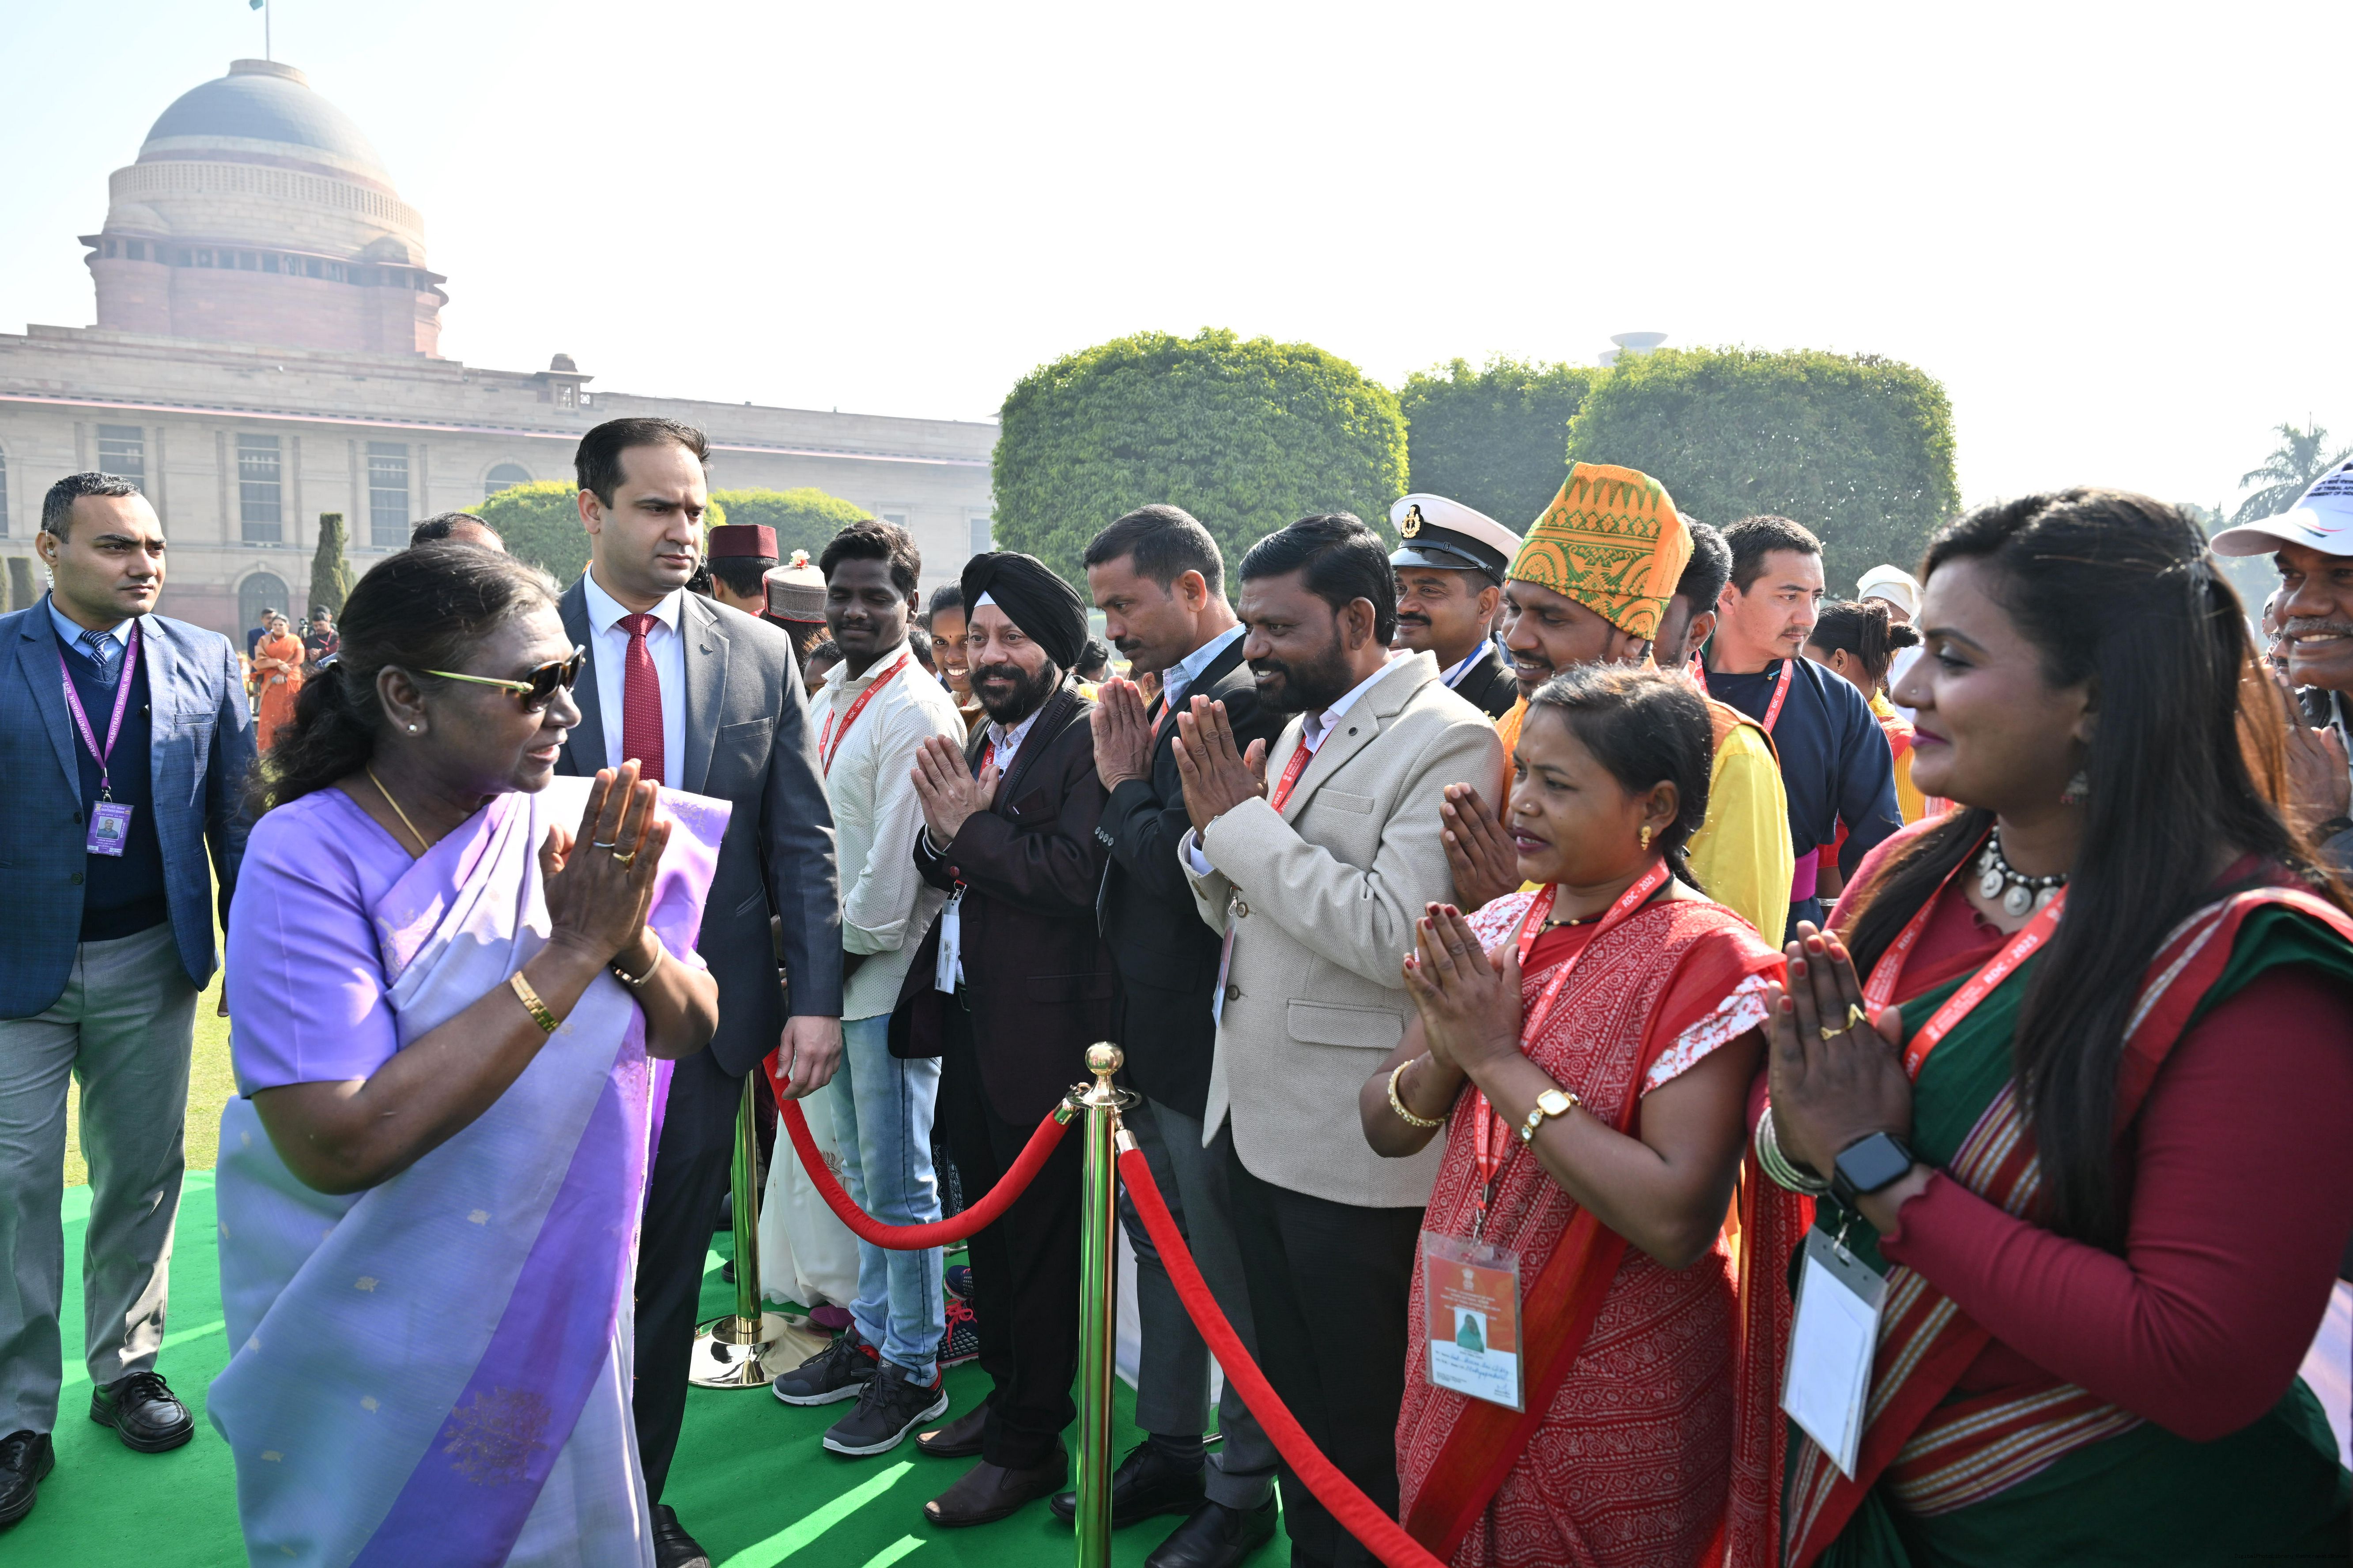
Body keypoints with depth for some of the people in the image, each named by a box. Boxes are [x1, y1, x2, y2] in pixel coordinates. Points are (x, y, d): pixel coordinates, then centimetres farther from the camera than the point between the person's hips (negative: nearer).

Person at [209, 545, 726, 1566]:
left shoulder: (573, 823, -9)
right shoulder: (309, 857, -22)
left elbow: (692, 1032, -6)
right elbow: (340, 1145, -31)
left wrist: (631, 943, -28)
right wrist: (568, 956, -32)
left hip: (559, 1288, 4)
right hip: (376, 1319, -4)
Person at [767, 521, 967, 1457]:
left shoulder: (917, 713, -15)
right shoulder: (828, 700, 12)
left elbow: (897, 862, -18)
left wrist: (847, 951, -10)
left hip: (891, 975, -8)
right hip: (837, 968, 9)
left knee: (897, 1183, 1)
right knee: (861, 1171, 18)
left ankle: (913, 1370, 15)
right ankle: (871, 1336, 33)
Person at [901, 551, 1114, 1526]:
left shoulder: (1086, 740, -15)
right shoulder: (980, 740, 13)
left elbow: (1078, 873, -27)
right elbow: (946, 873, 13)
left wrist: (967, 826, -17)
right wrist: (942, 836, -9)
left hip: (1041, 1032, -9)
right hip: (966, 1018, 9)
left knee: (1038, 1241, 5)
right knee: (988, 1225, 21)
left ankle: (1032, 1446, 21)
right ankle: (1006, 1398, 39)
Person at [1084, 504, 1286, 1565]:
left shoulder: (1242, 699, -20)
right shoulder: (1173, 692, 8)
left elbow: (1182, 864, -25)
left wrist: (1121, 782, -12)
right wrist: (1127, 781, -4)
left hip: (1203, 1033, -9)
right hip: (1148, 1029, 9)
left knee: (1228, 1271, 7)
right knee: (1159, 1249, 21)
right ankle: (1171, 1451, 40)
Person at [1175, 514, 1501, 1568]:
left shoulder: (1447, 741, -16)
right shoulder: (1295, 729, 11)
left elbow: (1394, 935, -27)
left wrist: (1246, 819, -19)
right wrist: (1213, 825, -6)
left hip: (1353, 1150, -8)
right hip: (1260, 1124, 8)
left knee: (1364, 1435, 10)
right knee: (1292, 1404, 22)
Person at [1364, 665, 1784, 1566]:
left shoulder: (1705, 963, -18)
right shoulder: (1494, 932, 0)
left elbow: (1678, 1220, -27)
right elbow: (1384, 1128, 2)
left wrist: (1499, 1058, -25)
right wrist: (1448, 1052, -19)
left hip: (1609, 1416, -6)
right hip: (1458, 1365, 6)